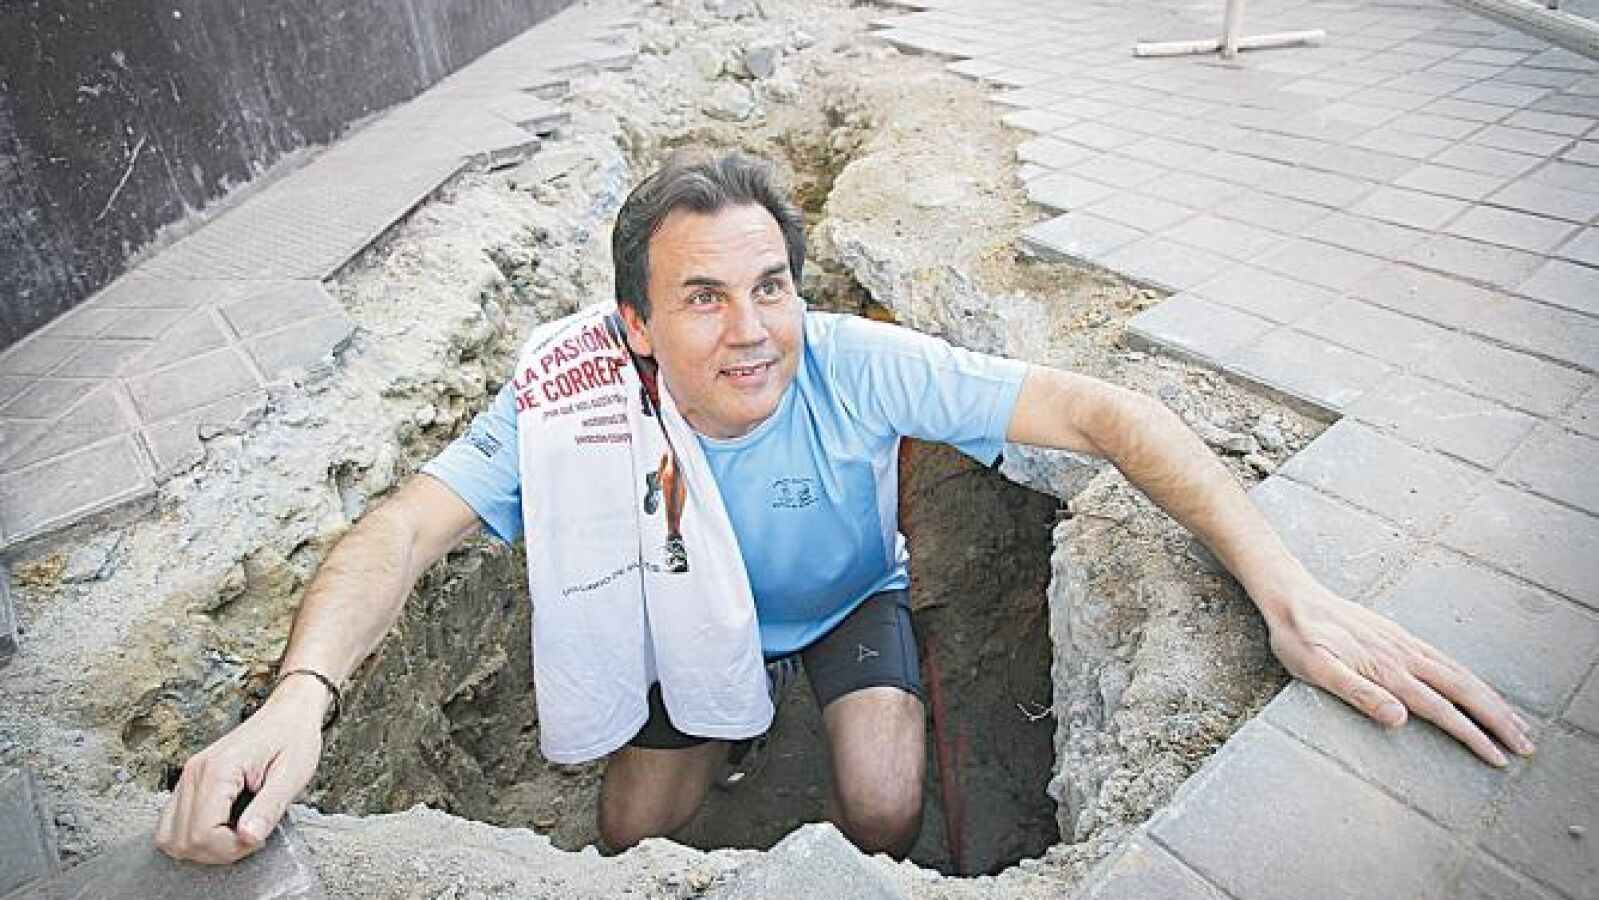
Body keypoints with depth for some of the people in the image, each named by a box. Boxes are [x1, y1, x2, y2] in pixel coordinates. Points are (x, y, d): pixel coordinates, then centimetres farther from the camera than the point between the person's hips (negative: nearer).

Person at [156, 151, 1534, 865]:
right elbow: (410, 526, -36)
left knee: (885, 813, -17)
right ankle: (707, 741, 38)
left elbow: (1097, 411, -37)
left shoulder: (863, 366, -35)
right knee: (634, 839, 2)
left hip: (854, 598, 0)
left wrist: (1288, 588, -45)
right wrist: (300, 696, -55)